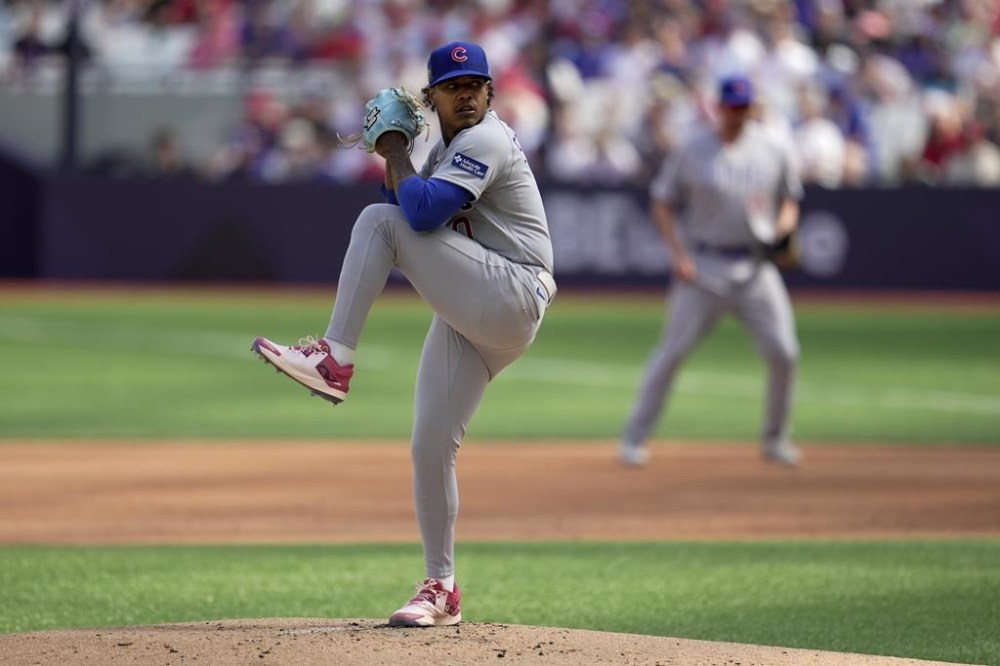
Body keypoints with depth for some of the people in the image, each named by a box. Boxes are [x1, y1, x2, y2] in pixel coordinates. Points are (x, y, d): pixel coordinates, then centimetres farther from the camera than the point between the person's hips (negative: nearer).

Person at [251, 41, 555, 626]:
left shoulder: (487, 141, -8)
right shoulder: (446, 151, 22)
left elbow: (422, 215, -22)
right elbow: (417, 215, 18)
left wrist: (397, 155, -8)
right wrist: (395, 162, 5)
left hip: (511, 298, -9)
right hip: (470, 320, 9)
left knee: (379, 221, -19)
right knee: (430, 446, 4)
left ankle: (335, 359, -23)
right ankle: (441, 590, 11)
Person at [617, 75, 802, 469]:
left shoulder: (772, 151, 7)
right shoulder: (692, 152, -1)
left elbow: (790, 200, 18)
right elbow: (661, 203, 3)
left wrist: (783, 227, -5)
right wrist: (678, 255, -8)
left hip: (756, 267, 3)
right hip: (704, 265, -3)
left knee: (783, 353, -5)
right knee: (672, 351, -7)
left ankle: (775, 439, 13)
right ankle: (634, 438, 0)